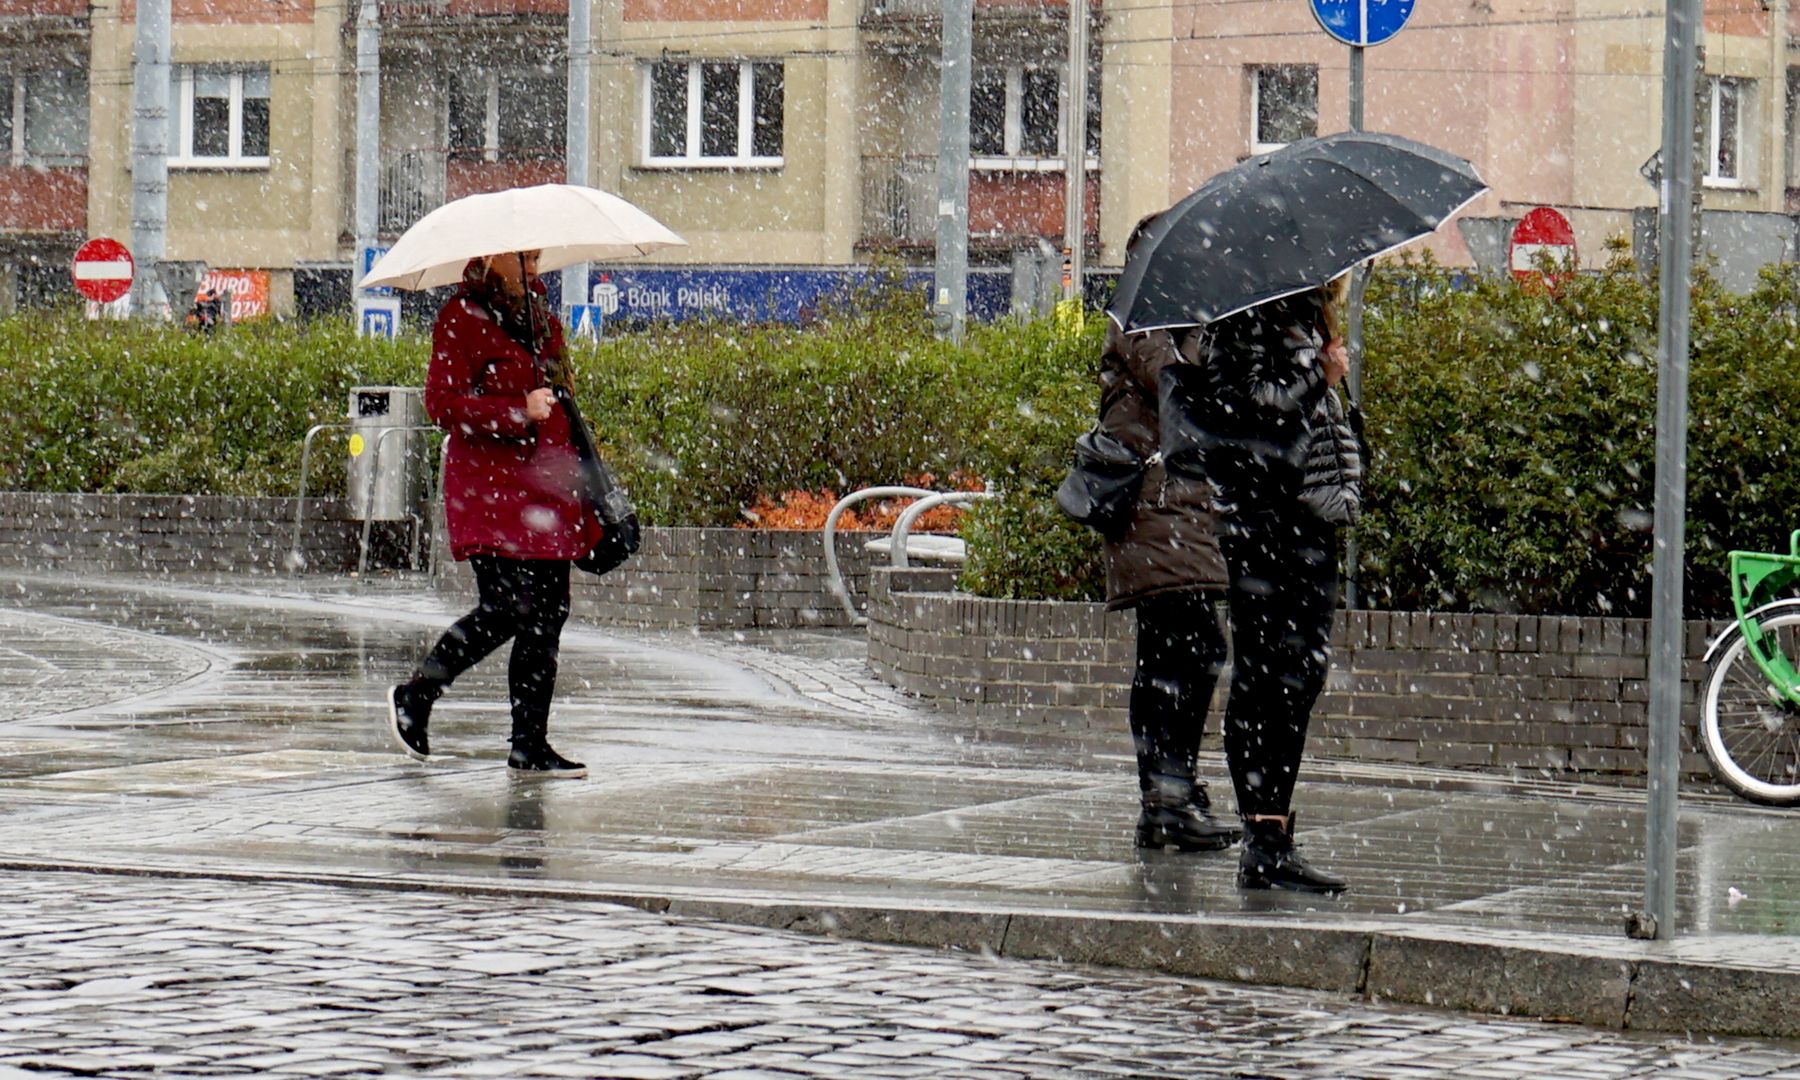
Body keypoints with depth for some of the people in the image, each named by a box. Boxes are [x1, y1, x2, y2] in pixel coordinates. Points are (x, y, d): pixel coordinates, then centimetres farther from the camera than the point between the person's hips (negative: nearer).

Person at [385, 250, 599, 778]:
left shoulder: (539, 314, 19)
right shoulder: (462, 317, -5)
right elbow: (442, 404, -12)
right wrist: (519, 412, -21)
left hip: (546, 486, 8)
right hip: (489, 485, -8)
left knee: (547, 615, 3)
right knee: (508, 607, -15)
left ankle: (530, 744, 8)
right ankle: (414, 696, 5)